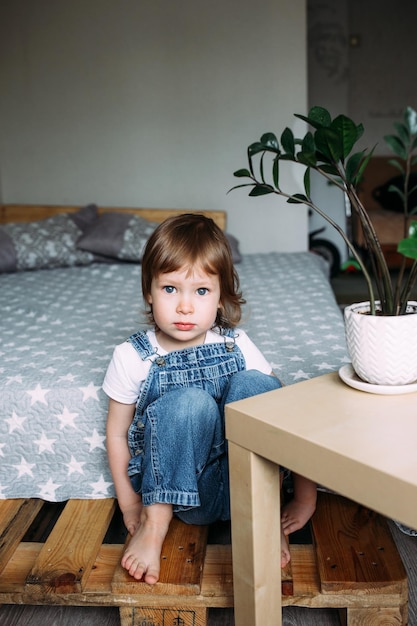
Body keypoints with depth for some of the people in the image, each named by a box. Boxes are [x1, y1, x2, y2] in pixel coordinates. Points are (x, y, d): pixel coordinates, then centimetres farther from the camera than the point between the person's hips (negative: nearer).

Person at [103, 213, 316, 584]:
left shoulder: (236, 346, -4)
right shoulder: (131, 357, -6)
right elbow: (118, 433, 2)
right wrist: (130, 504, -2)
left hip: (243, 483, 2)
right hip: (177, 488, -1)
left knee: (253, 383, -24)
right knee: (189, 402, -31)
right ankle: (156, 521, -16)